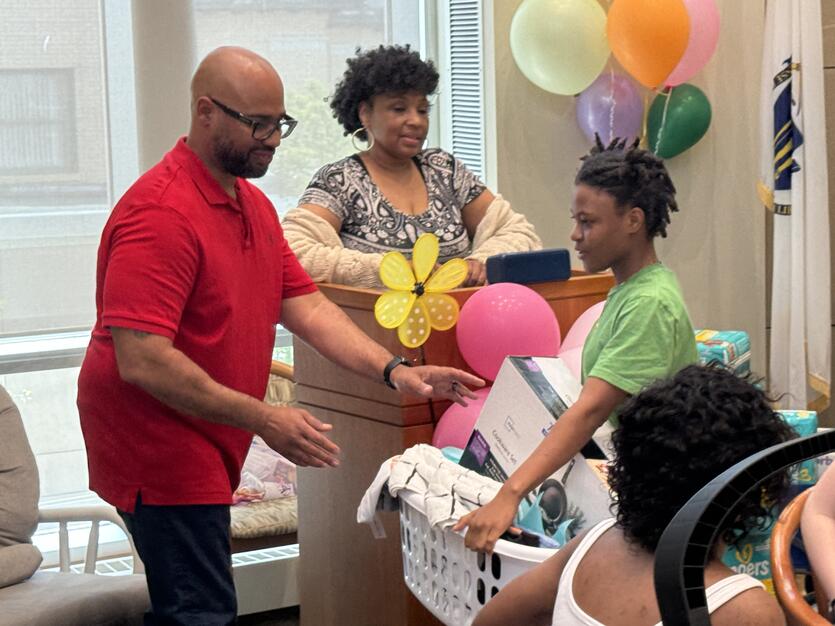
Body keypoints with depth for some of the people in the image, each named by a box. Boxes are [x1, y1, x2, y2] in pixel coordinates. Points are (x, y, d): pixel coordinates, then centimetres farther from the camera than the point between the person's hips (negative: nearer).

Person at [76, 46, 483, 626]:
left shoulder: (255, 206, 12)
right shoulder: (161, 213, -21)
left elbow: (306, 306, 9)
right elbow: (141, 360, -27)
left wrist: (393, 372, -6)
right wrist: (265, 420, -26)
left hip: (202, 454, 10)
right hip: (159, 452, -10)